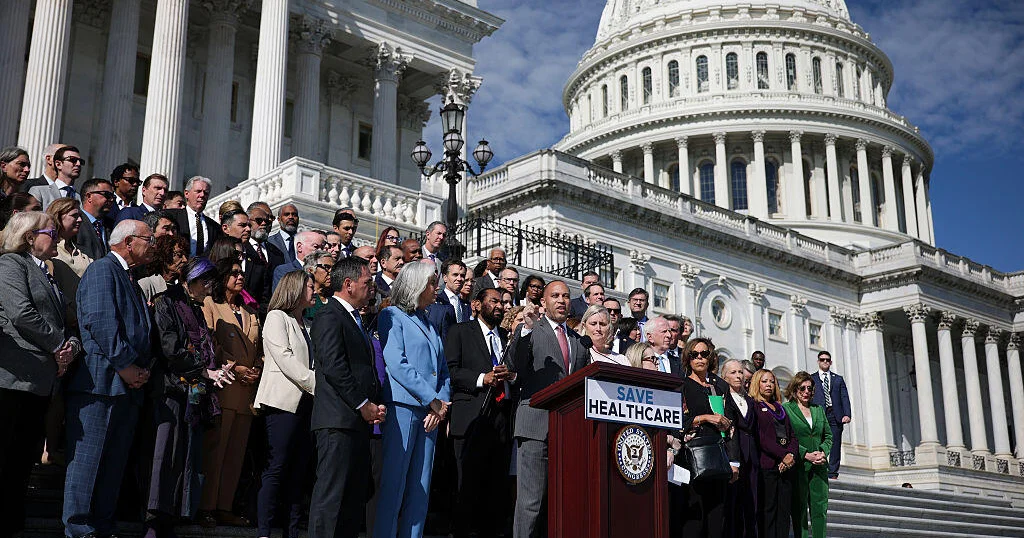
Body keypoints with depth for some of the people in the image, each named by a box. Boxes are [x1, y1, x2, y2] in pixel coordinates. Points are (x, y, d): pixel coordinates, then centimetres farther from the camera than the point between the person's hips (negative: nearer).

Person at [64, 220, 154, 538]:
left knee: (114, 463, 9)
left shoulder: (129, 280, 25)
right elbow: (100, 320, -17)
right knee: (87, 458, -6)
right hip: (100, 381, -9)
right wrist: (125, 366, -16)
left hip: (127, 385, 9)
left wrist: (141, 369, 9)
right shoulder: (102, 269, -4)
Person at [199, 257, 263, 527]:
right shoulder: (210, 304, 4)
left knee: (236, 451, 6)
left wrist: (257, 369, 2)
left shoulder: (250, 312, 23)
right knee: (214, 449, -7)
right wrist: (232, 368, -13)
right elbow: (209, 343, -7)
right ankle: (206, 508, -2)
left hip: (247, 389, 6)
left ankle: (225, 507, 10)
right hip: (223, 386, -6)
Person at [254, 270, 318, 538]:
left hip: (305, 403, 7)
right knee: (276, 469, -9)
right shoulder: (277, 317, 0)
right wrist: (318, 383, -13)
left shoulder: (304, 324, 22)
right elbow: (285, 360, -11)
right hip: (283, 402, -7)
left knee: (298, 471, 4)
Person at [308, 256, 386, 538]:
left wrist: (376, 404, 9)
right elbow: (333, 367, -17)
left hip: (359, 422, 10)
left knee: (355, 496, 11)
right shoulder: (330, 318, -8)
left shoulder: (354, 320, 23)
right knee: (331, 493, -9)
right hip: (338, 421, -10)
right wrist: (363, 405, -13)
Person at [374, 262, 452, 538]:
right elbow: (396, 363, -12)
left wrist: (442, 403, 1)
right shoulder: (391, 316, 0)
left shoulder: (428, 323, 22)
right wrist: (433, 400, -12)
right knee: (394, 481, -6)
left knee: (421, 484, 6)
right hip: (403, 406, -7)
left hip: (431, 411, 7)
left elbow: (442, 369, 19)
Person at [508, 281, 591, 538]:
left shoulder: (579, 341, 22)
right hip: (537, 426, -5)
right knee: (531, 500, -8)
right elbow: (515, 366, -10)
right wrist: (526, 329, -21)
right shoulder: (530, 331, 6)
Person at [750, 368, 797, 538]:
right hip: (766, 465, -6)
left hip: (786, 466, 6)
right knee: (767, 511, -8)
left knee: (784, 510, 1)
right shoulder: (753, 405, 2)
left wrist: (791, 455, -4)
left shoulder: (780, 408, 23)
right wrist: (783, 455, -13)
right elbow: (760, 438, -9)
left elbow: (792, 435, 16)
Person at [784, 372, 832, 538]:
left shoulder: (818, 409, 16)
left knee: (820, 507, 2)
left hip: (819, 466, 5)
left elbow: (828, 436, 18)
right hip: (798, 466, -4)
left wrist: (823, 452, -2)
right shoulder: (786, 409, 0)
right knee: (799, 509, -1)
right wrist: (806, 454, -15)